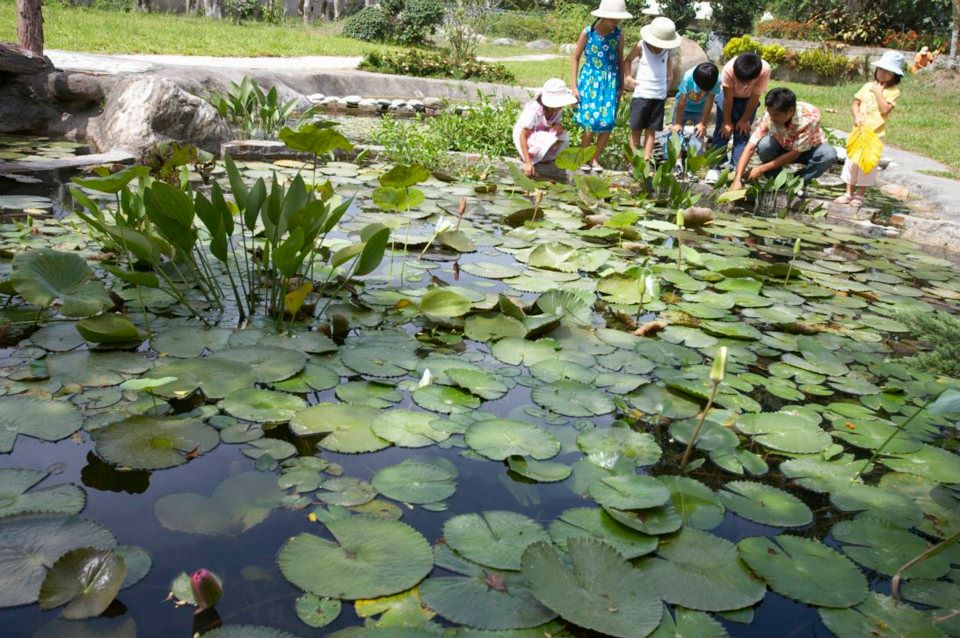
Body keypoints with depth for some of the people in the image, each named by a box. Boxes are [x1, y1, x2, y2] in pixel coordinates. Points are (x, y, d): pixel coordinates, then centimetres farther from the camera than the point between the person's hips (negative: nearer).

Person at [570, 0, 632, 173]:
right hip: (590, 79, -2)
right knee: (591, 121, -9)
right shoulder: (588, 33, -9)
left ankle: (595, 159, 13)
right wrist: (575, 86, -2)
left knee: (608, 122, -3)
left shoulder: (618, 34, -2)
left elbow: (620, 60, 9)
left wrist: (621, 86, 10)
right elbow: (575, 58, 0)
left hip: (610, 81, 3)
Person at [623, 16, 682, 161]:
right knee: (636, 129, 1)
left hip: (659, 96, 3)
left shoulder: (666, 49, 3)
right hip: (641, 94, -3)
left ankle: (646, 160, 8)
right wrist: (627, 77, -4)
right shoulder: (641, 46, -6)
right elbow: (628, 60, 7)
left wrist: (668, 76, 18)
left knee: (651, 129, 5)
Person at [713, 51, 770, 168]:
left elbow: (755, 97, -23)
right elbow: (728, 98, -25)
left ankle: (736, 167, 0)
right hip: (729, 96, 0)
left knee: (742, 133, -5)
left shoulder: (764, 70, -37)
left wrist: (745, 120, -13)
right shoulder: (729, 69, -37)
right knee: (723, 131, -3)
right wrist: (727, 121, -16)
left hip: (748, 99, 0)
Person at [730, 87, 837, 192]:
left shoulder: (809, 116, -34)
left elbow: (795, 153, -29)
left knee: (830, 154, -33)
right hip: (782, 147, 1)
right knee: (764, 144, -31)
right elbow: (750, 148, -29)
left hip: (808, 150, -1)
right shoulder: (769, 116, -28)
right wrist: (737, 179, -39)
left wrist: (762, 169, -30)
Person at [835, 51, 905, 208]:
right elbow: (856, 103, 7)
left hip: (875, 134, -4)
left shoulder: (893, 91, -7)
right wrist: (856, 116, -11)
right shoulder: (868, 86, 6)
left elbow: (885, 109, -19)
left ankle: (860, 196, 15)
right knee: (852, 161, 8)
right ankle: (848, 194, 17)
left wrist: (878, 92, -13)